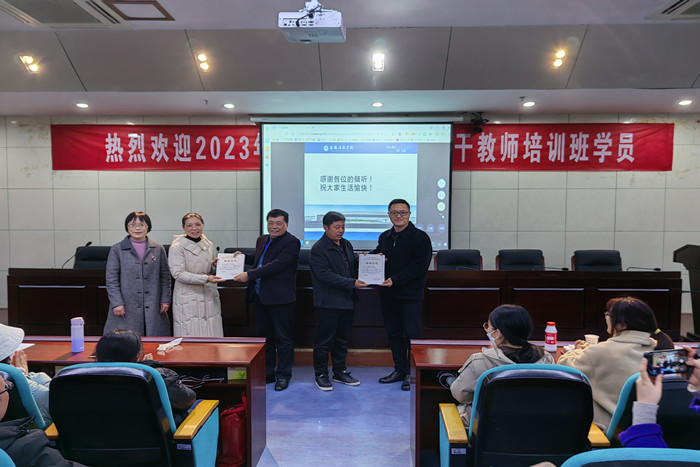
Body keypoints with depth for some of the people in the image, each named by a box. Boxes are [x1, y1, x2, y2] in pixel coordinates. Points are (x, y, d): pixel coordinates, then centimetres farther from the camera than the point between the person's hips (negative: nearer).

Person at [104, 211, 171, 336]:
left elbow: (165, 277, 11)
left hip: (153, 307, 2)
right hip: (127, 308, -1)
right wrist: (117, 303, -6)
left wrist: (165, 300, 5)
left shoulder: (158, 249, 9)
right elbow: (111, 279, 1)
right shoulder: (117, 249, 4)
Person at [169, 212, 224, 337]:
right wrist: (205, 278, -23)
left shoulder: (209, 245, 12)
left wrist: (216, 266, -2)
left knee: (213, 337, 5)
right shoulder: (177, 247, -6)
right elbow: (178, 274, -15)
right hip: (188, 299, -5)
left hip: (209, 296, 5)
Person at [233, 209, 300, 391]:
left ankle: (283, 375, 16)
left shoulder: (291, 242, -12)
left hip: (280, 299, -8)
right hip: (261, 297, 8)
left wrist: (249, 275, -23)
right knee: (264, 337, 16)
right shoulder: (261, 240, 15)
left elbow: (276, 265, -22)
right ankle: (267, 373, 29)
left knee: (283, 339, 4)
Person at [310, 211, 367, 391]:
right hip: (328, 302, -7)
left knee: (343, 339, 16)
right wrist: (352, 283, -23)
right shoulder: (318, 248, -12)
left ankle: (340, 372, 29)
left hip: (347, 301, 7)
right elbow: (325, 275, -20)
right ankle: (321, 375, 17)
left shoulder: (346, 245, 12)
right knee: (324, 341, 3)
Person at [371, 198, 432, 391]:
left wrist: (395, 280, -22)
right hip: (388, 295, 7)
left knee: (412, 334, -1)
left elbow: (419, 266, -16)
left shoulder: (420, 237, -8)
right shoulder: (384, 237, 12)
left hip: (410, 295, -6)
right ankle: (399, 370, 26)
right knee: (393, 333, 14)